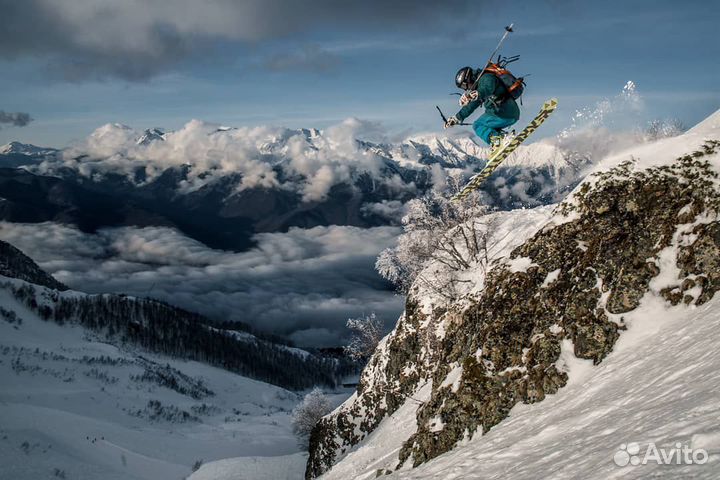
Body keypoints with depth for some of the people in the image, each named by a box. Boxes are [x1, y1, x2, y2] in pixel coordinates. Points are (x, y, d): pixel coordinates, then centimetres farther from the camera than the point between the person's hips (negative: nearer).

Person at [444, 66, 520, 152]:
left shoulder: (486, 78, -8)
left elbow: (487, 88, -32)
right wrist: (457, 118, 29)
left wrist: (476, 94, -51)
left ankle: (497, 139, -21)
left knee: (477, 125, -3)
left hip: (505, 114, -10)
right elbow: (471, 106, 28)